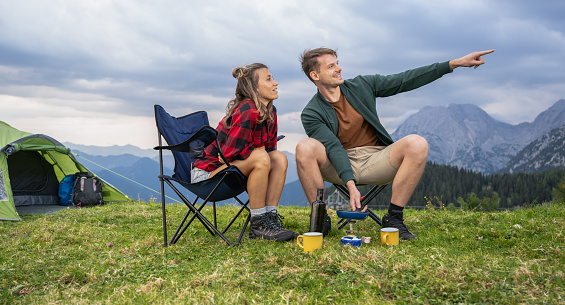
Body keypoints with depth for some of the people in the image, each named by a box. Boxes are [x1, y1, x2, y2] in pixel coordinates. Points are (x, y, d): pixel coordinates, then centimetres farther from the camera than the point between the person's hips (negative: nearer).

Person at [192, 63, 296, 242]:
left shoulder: (270, 112, 4)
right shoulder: (248, 111, -24)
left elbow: (269, 147, 11)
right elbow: (230, 151, -26)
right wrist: (258, 151, -11)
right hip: (207, 172, -8)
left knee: (279, 159, -9)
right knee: (261, 158, -29)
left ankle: (270, 217, -10)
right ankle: (258, 225, -20)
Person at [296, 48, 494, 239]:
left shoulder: (362, 85, 5)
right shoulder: (311, 114, -5)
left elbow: (406, 81, 4)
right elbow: (334, 148, -18)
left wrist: (456, 63, 0)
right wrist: (351, 185, -33)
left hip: (375, 161, 2)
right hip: (339, 167, -2)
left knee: (417, 144, -26)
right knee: (305, 148, -32)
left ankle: (393, 217, -18)